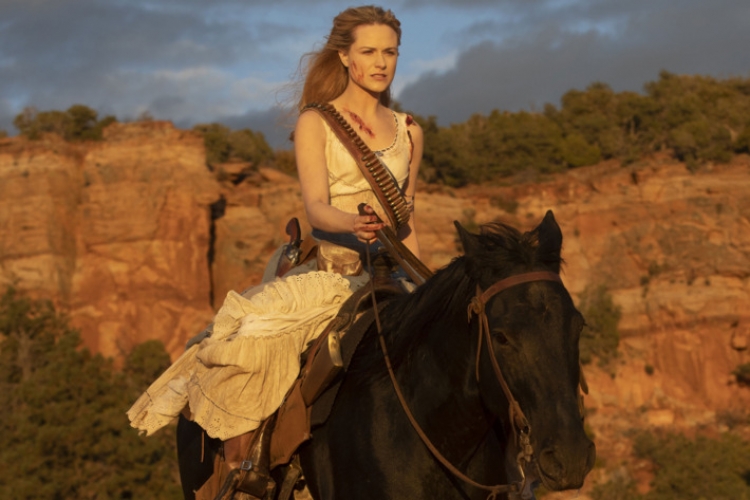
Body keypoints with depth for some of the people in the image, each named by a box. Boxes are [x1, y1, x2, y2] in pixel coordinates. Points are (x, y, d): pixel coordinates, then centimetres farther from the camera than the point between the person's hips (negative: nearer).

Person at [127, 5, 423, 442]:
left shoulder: (408, 132, 14)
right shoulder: (316, 123, 2)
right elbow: (316, 207, -12)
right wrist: (354, 223, -35)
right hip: (328, 270, -4)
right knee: (255, 339, -30)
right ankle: (239, 457, -11)